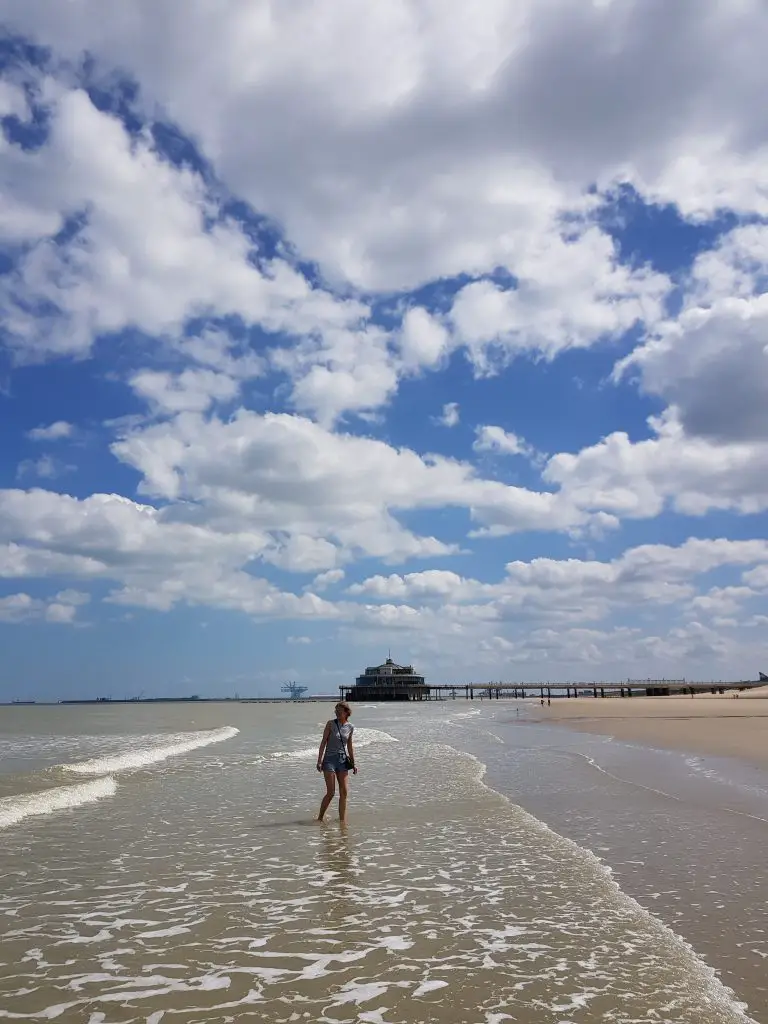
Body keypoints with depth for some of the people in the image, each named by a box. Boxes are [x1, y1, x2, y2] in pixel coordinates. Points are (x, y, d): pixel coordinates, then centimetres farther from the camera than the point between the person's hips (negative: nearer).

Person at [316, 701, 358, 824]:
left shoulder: (350, 727, 4)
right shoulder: (331, 724, -6)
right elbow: (323, 742, -6)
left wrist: (353, 763, 14)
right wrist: (319, 761, -11)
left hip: (343, 760, 4)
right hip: (329, 760, -4)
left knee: (344, 792, 1)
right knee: (331, 793, -6)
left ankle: (342, 820, 9)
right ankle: (320, 818, 10)